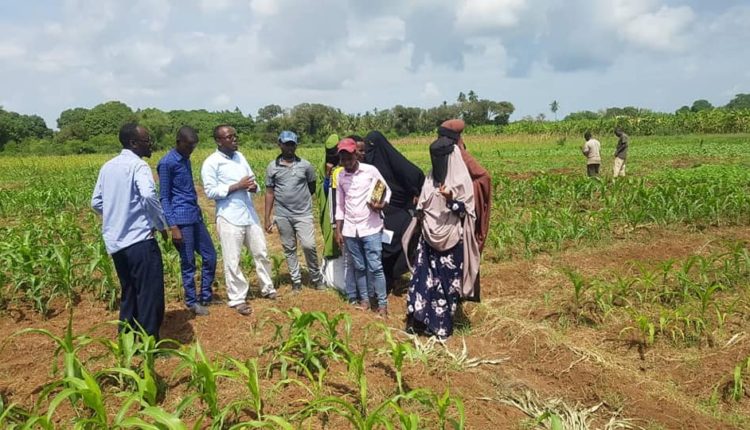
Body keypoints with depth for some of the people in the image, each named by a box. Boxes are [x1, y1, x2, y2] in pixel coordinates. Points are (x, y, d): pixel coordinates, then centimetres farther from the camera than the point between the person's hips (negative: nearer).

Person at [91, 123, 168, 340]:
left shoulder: (107, 167, 14)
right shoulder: (138, 165, -11)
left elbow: (96, 203, 18)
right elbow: (148, 195, -28)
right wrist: (162, 224, -15)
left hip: (115, 241, 9)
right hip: (139, 240, -8)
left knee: (128, 293, 19)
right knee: (150, 294, -1)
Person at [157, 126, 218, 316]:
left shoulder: (186, 160, 13)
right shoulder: (167, 163, -12)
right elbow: (164, 197, -12)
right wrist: (173, 227, -17)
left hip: (196, 217, 8)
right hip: (182, 220, -8)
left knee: (210, 256, 11)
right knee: (188, 263, 2)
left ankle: (205, 296, 24)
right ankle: (192, 301, 17)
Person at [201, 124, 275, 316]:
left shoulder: (240, 156, 12)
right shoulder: (211, 163, -8)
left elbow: (252, 178, 17)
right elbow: (210, 192, -13)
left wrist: (254, 186, -7)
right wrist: (236, 186, -19)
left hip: (250, 214, 6)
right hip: (229, 218, -6)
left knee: (261, 253, 15)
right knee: (232, 261, 1)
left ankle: (267, 288, 32)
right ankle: (237, 299, 15)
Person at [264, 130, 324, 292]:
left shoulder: (305, 165, 0)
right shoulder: (272, 167, 2)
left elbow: (312, 187, 13)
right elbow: (269, 193, 4)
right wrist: (267, 218, 2)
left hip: (303, 214, -1)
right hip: (282, 215, 1)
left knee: (309, 245, -9)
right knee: (289, 249, 8)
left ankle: (316, 277, 11)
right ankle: (296, 280, 20)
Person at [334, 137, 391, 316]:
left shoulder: (371, 171, -6)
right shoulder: (340, 177, 5)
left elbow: (387, 190, 4)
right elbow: (340, 205, 11)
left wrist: (382, 205, -17)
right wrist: (338, 231, 8)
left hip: (371, 228, -3)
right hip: (350, 230, 4)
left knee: (375, 267, -3)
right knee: (359, 267, 12)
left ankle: (382, 303, 9)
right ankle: (364, 299, 25)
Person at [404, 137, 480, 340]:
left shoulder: (461, 180, -9)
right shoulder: (431, 177, 8)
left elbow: (466, 211, -10)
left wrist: (451, 199, -26)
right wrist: (420, 222, 5)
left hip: (451, 239, -5)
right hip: (429, 237, 5)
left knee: (446, 281, 3)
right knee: (423, 277, 2)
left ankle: (442, 324, 15)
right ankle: (418, 319, 11)